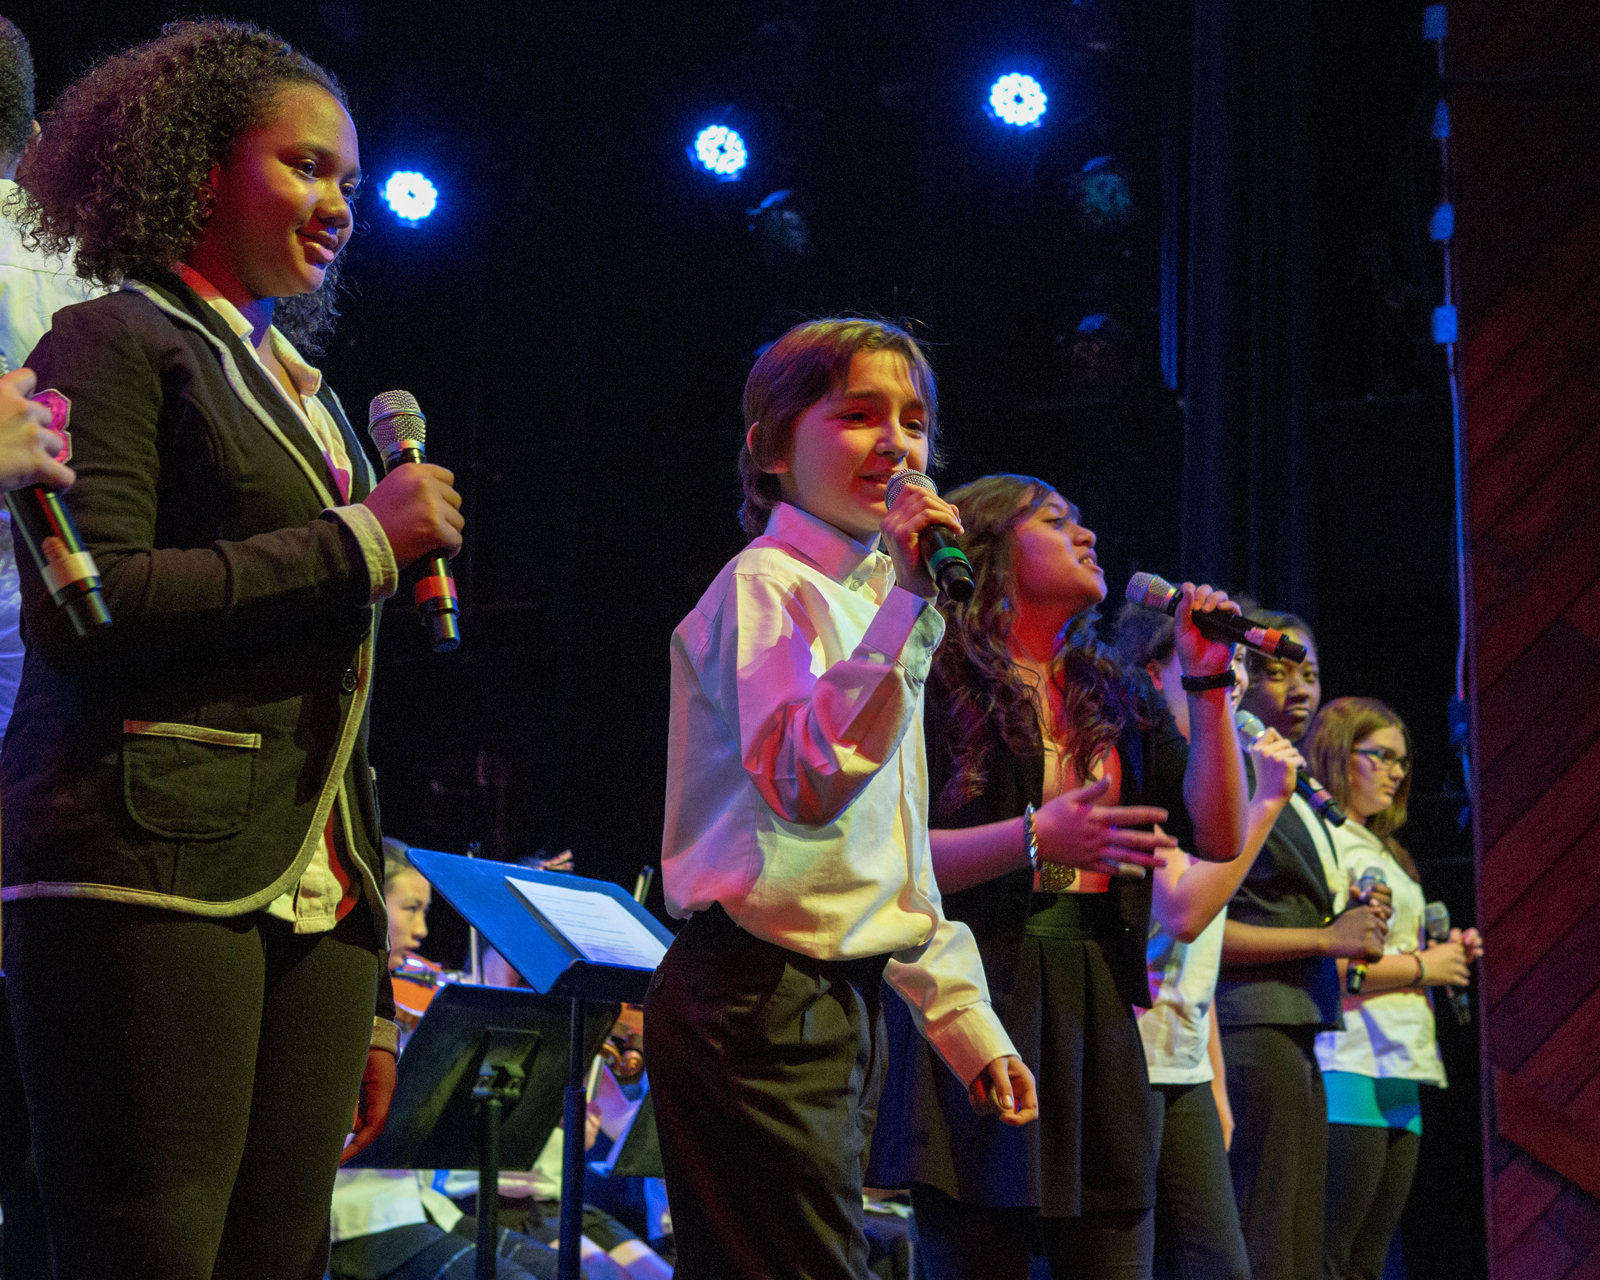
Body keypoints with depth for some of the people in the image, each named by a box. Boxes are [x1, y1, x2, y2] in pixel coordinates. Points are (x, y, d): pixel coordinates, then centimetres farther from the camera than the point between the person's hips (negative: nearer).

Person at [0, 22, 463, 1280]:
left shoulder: (310, 399, 25)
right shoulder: (116, 345, 3)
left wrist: (371, 985, 20)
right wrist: (361, 541, -7)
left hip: (311, 897, 7)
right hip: (152, 876, -7)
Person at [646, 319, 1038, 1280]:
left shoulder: (868, 604, 19)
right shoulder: (766, 588, -8)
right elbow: (809, 786, -26)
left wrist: (965, 1019, 20)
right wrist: (907, 604, -27)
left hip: (842, 1003, 9)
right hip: (760, 1005, -9)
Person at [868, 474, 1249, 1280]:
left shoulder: (1117, 699, 19)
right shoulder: (936, 682, 1)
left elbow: (1218, 837, 11)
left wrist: (1208, 684, 5)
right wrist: (1036, 838, -21)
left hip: (1096, 1011, 6)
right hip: (974, 1004, -5)